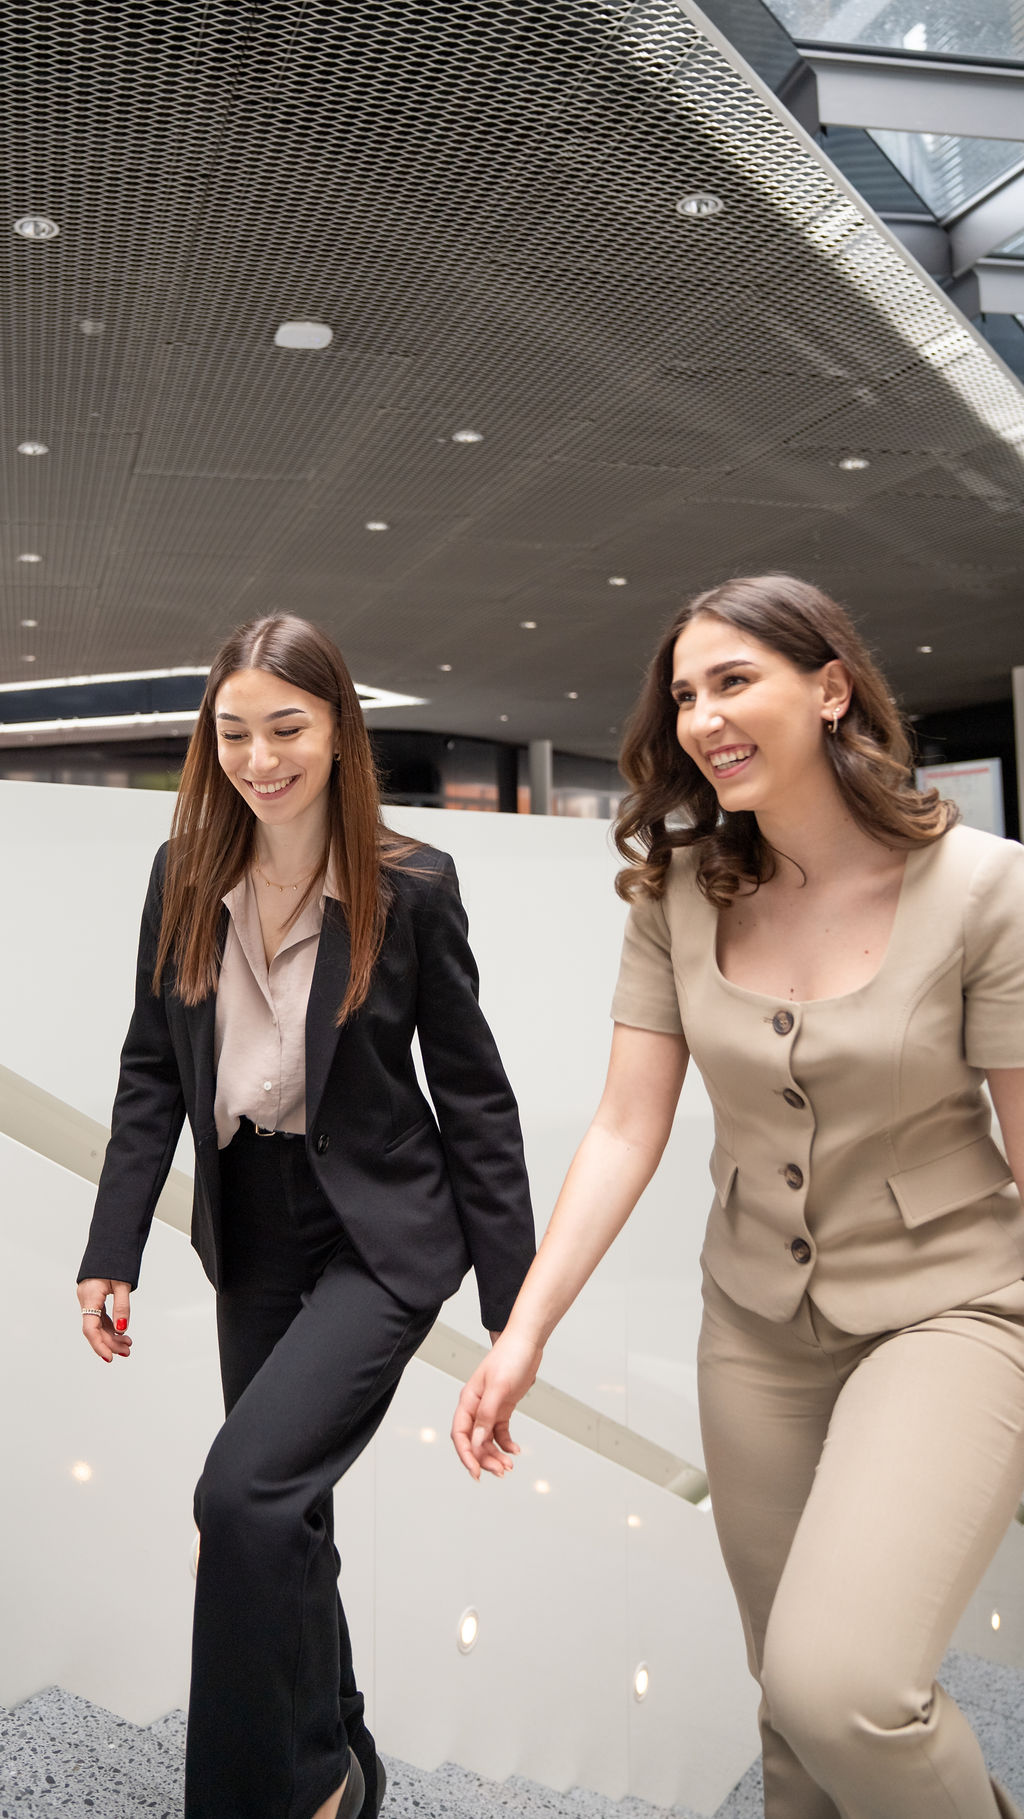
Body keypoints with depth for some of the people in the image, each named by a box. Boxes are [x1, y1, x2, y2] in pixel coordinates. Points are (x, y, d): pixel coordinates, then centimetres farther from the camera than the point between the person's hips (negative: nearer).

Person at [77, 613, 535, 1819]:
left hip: (378, 1234, -5)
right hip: (251, 1235, 5)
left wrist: (516, 1296, -8)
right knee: (284, 1514, 16)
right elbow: (152, 1072, 4)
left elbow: (471, 1089, -8)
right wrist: (112, 1255, -1)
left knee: (244, 1491, -20)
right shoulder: (183, 877, -1)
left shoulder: (411, 886, -12)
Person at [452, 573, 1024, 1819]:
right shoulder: (680, 896, -5)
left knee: (842, 1686, -20)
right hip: (755, 1321, 4)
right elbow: (627, 1128, -6)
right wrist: (523, 1331, -11)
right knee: (794, 1688, 15)